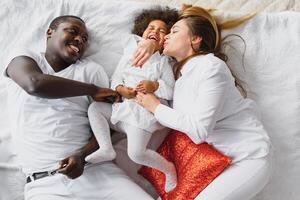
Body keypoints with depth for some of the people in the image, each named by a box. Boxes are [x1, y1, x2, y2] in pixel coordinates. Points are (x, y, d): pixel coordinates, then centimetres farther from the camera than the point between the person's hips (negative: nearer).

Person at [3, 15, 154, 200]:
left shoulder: (91, 69, 9)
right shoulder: (25, 59, 7)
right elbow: (35, 85, -17)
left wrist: (81, 155, -14)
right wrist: (93, 90, -6)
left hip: (94, 169, 2)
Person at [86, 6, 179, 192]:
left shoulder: (163, 62, 6)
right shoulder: (130, 55, 14)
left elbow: (171, 92, 2)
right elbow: (116, 78, 9)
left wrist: (155, 86, -16)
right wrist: (120, 89, -13)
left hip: (144, 111, -5)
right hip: (123, 105, 6)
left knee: (136, 153, -20)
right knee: (94, 107, -10)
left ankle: (168, 168, 4)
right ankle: (106, 149, -9)